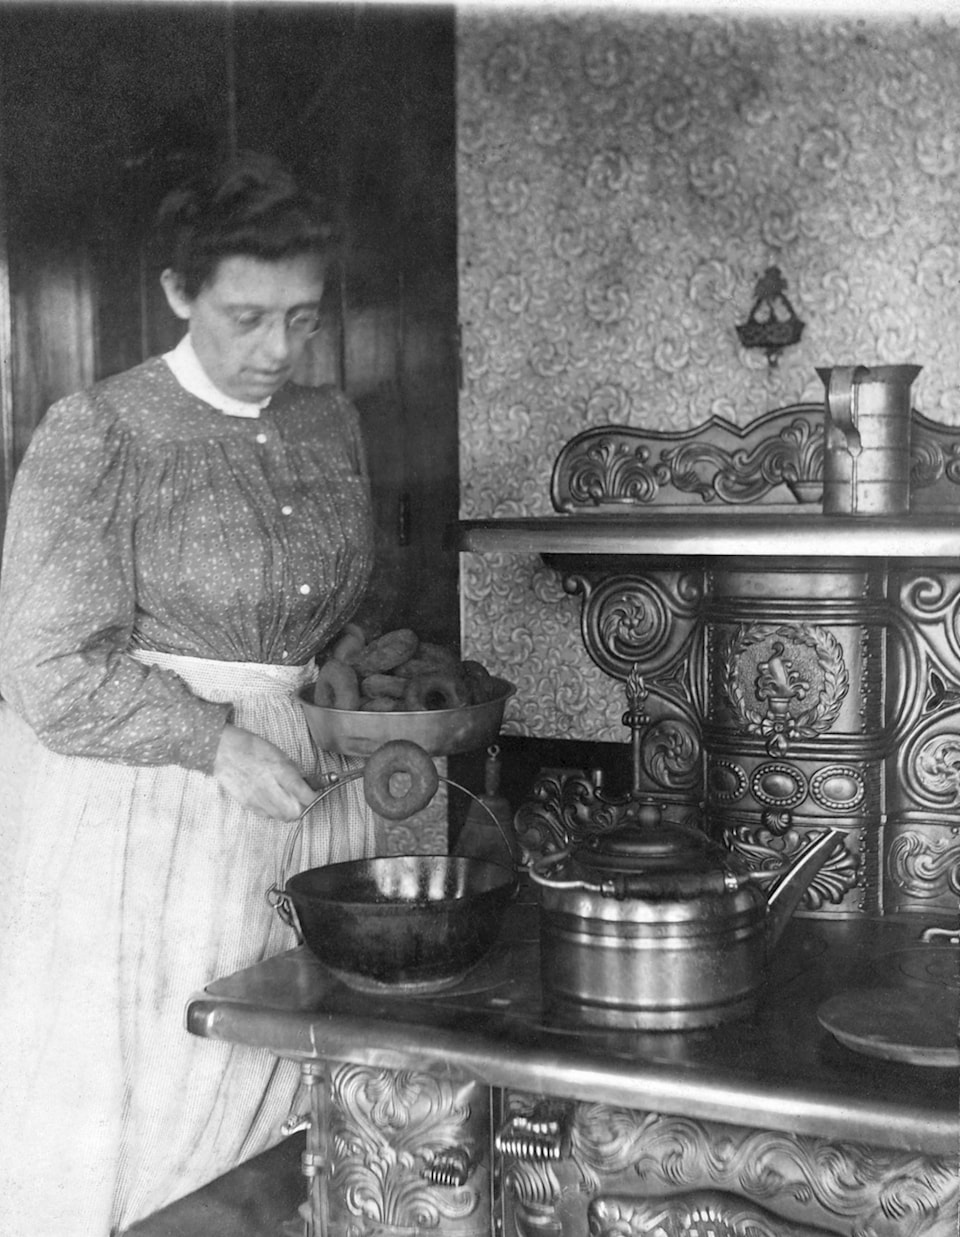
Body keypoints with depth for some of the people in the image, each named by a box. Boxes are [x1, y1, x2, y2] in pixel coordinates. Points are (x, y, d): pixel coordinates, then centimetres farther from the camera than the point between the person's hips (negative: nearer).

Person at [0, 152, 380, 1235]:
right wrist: (217, 743, -18)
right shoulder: (97, 436, -10)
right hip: (141, 799, -5)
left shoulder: (330, 425, 9)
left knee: (284, 1105, 10)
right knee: (129, 1104, 2)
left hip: (305, 782, 6)